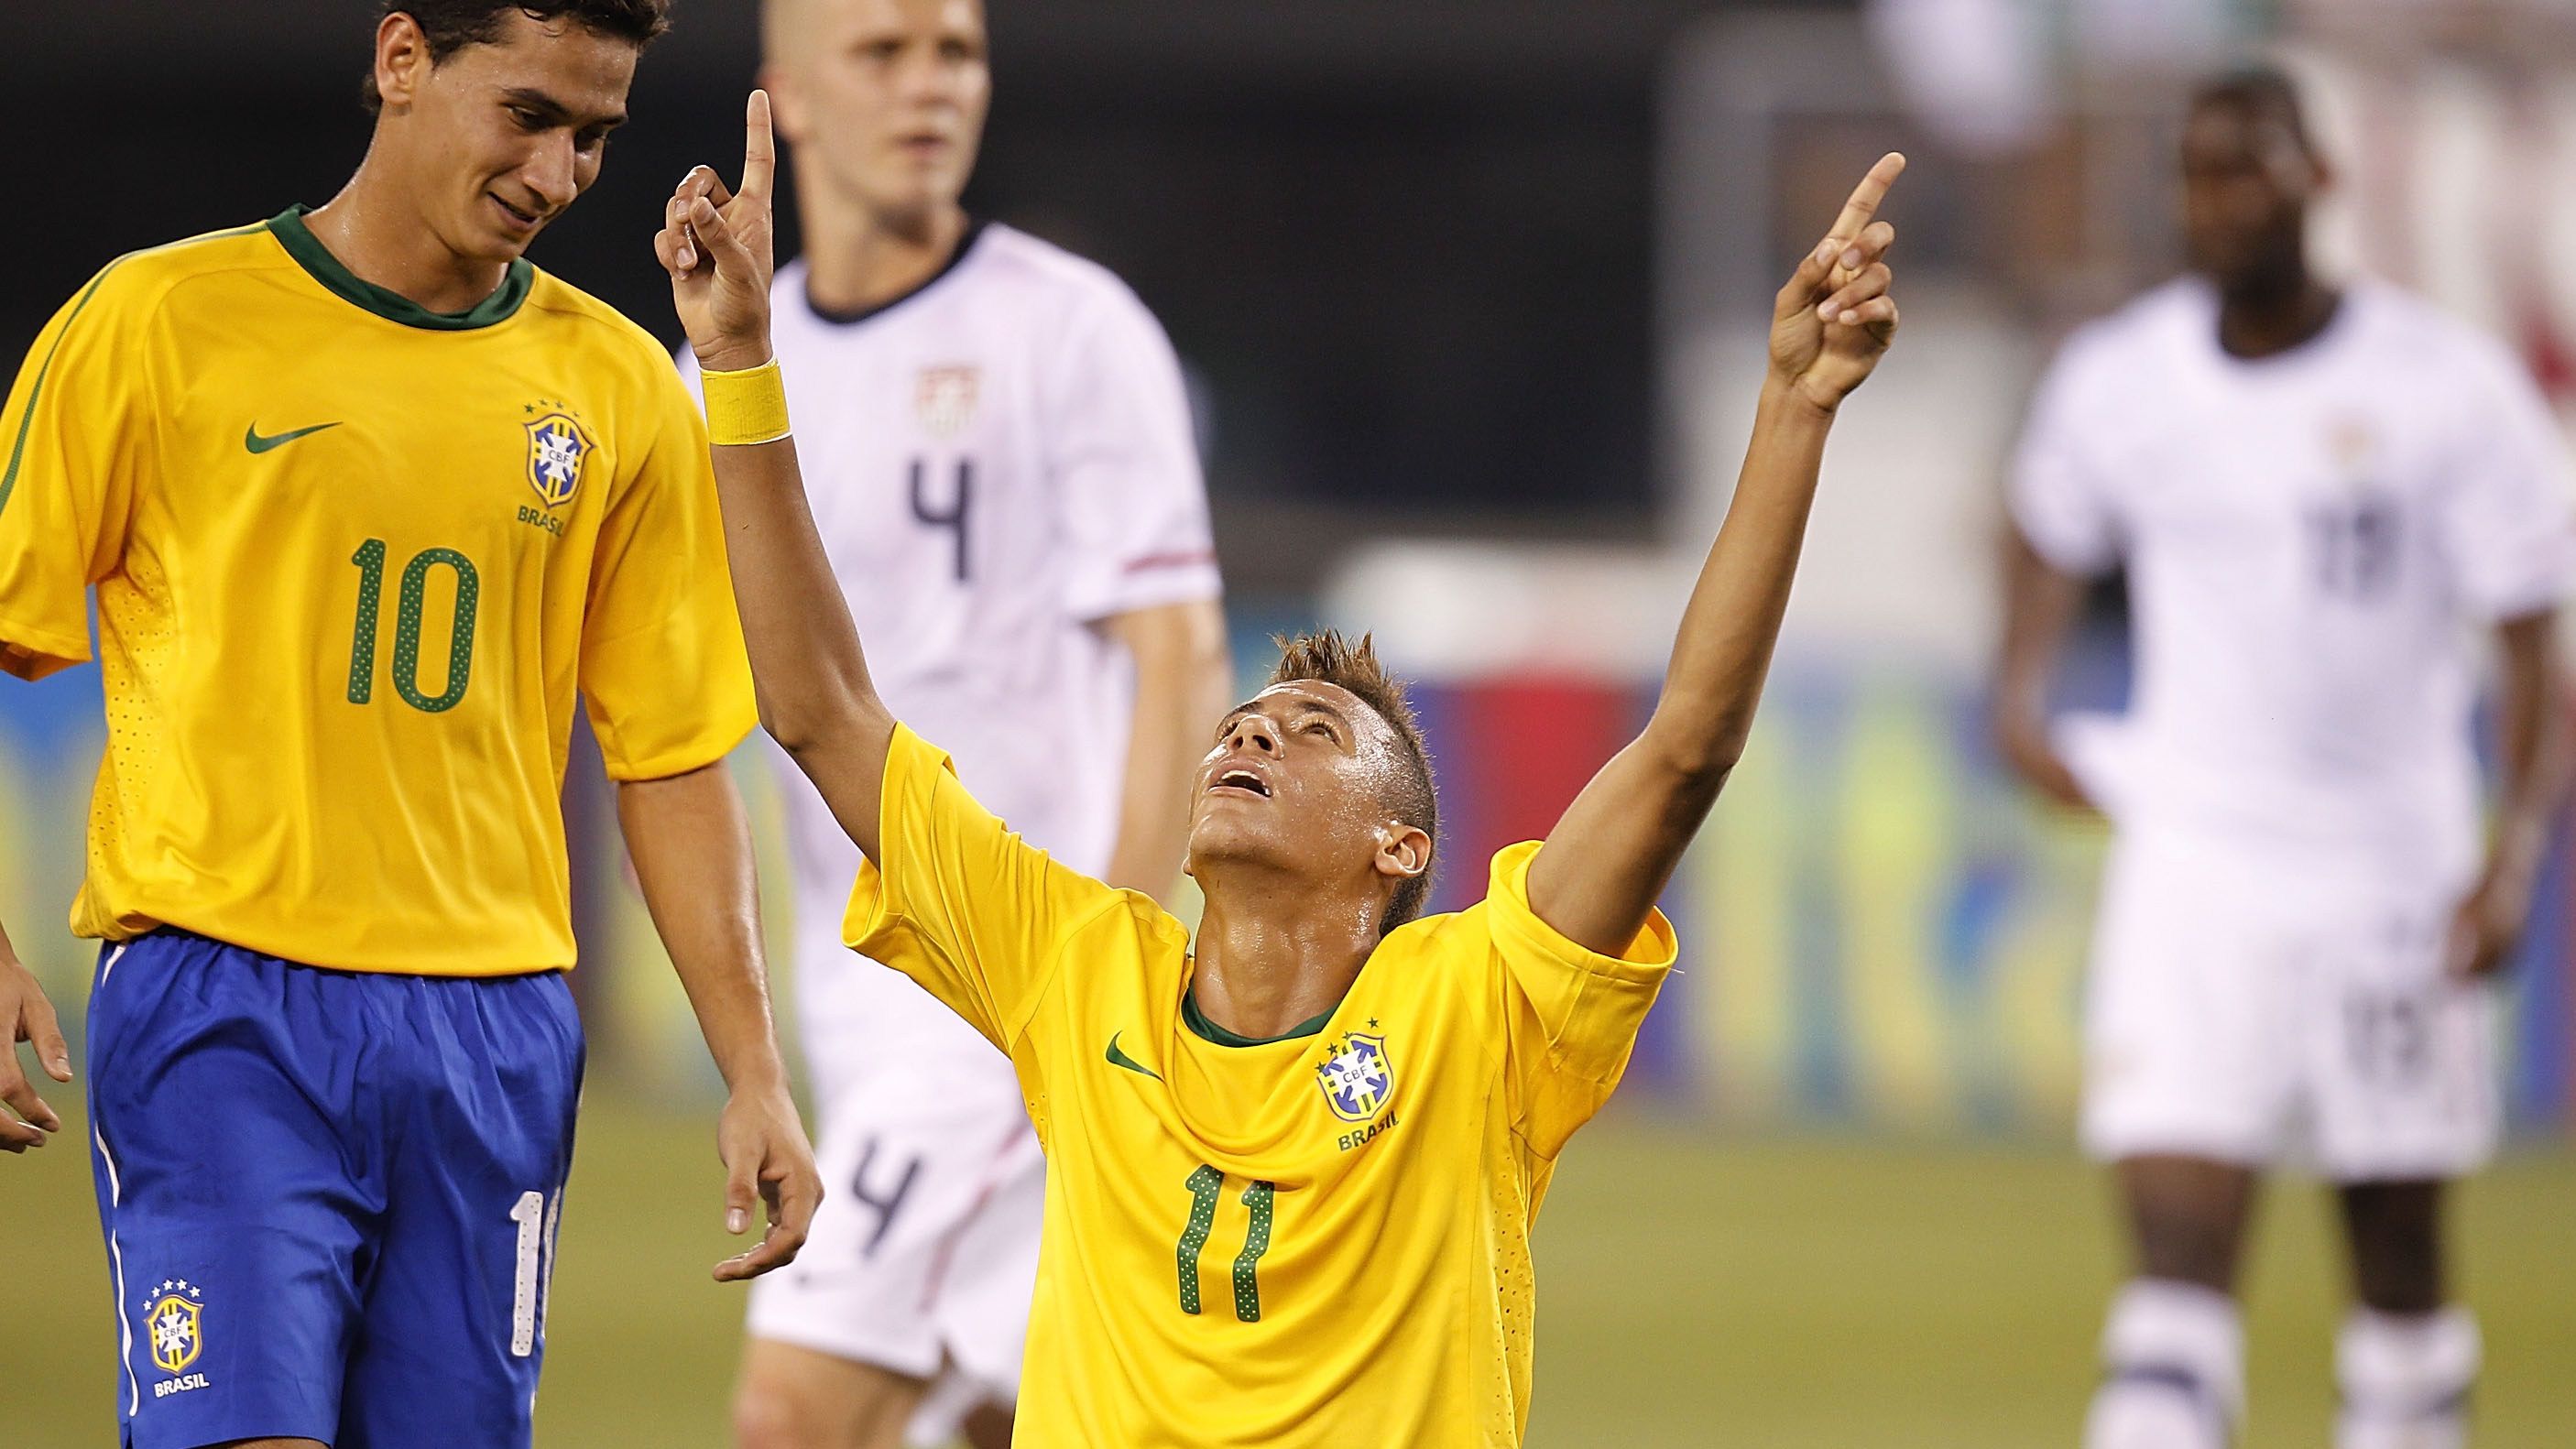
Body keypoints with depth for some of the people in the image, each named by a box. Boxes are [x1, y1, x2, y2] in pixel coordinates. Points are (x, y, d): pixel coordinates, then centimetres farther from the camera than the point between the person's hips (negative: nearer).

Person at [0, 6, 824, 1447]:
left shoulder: (620, 392, 10)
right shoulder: (159, 321, 0)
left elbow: (673, 752, 14)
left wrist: (753, 1069, 7)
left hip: (495, 1025, 3)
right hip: (220, 1006, -3)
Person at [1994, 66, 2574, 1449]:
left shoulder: (2446, 388, -7)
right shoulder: (2118, 379, 1)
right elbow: (2052, 532, 23)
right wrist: (2022, 693, 5)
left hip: (2391, 870, -1)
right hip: (2191, 857, 1)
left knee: (2398, 1253, 10)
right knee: (2176, 1250, -13)